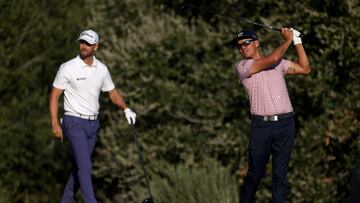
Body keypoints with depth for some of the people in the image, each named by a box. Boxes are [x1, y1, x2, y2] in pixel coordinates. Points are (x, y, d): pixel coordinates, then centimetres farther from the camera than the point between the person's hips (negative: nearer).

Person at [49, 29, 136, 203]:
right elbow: (54, 96, -5)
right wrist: (55, 123, -13)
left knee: (80, 166, 10)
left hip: (92, 124, 6)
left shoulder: (102, 69, 7)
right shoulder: (68, 68, -8)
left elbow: (112, 93, 16)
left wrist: (126, 109, -1)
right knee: (85, 165, -15)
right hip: (74, 122, -6)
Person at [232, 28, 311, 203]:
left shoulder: (279, 64, 16)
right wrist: (288, 40, 2)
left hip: (285, 123, 2)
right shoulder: (242, 67, 1)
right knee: (255, 173, 1)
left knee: (280, 173, 1)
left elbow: (305, 69, 14)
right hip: (261, 125, -2)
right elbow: (273, 59, -10)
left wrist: (297, 42, 11)